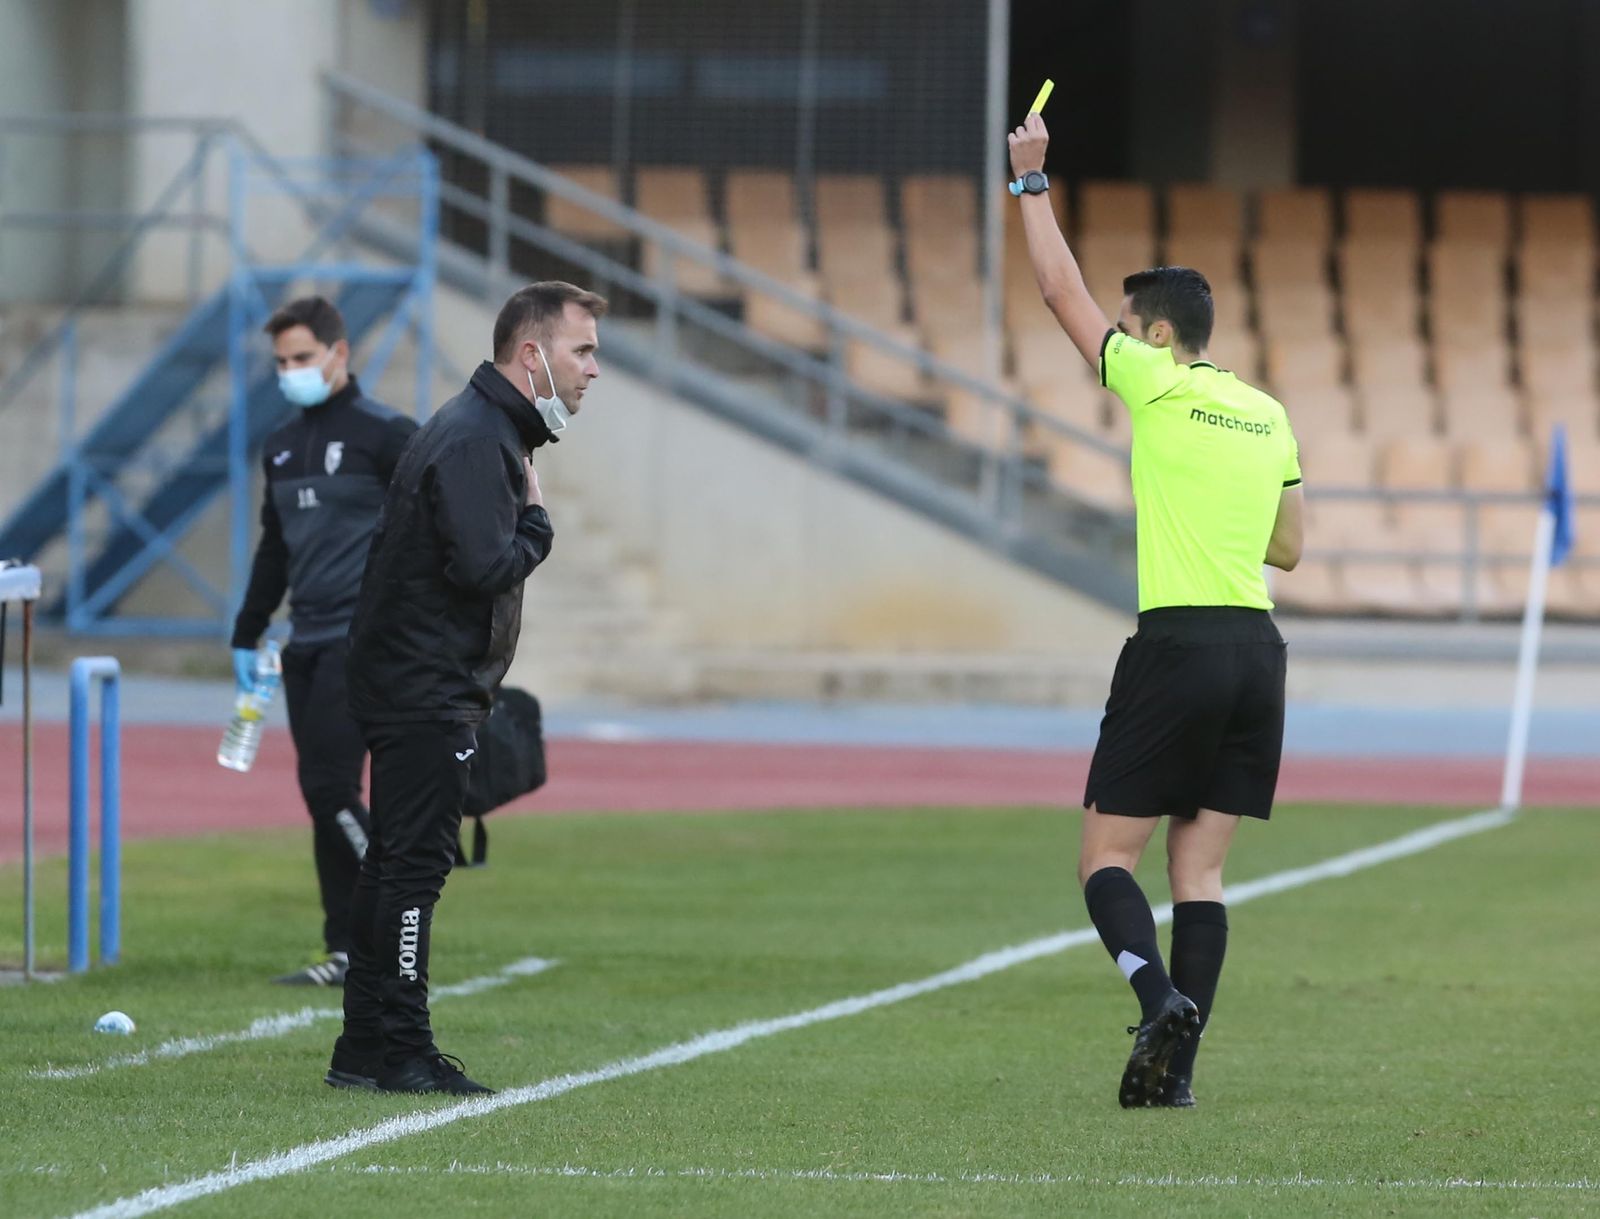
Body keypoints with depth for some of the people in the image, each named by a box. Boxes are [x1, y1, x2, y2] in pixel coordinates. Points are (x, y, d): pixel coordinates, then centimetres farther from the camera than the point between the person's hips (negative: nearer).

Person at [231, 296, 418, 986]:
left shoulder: (385, 435, -6)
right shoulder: (282, 448, 17)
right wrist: (246, 637, 26)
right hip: (306, 645, 7)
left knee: (330, 785, -16)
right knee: (320, 796, 4)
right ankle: (347, 952, 6)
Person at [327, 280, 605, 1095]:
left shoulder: (492, 431, 18)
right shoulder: (474, 439, -16)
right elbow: (485, 567, -23)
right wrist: (538, 521, -8)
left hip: (416, 689, 11)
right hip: (426, 691, -11)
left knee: (399, 863, 12)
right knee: (413, 864, -9)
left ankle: (366, 1050, 16)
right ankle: (399, 1052, -8)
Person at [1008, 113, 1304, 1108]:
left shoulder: (1158, 389, -4)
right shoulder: (1270, 418, 13)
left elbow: (1063, 292, 3)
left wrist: (1032, 180, 12)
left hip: (1178, 645, -6)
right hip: (1258, 648, 6)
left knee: (1107, 857, 0)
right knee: (1201, 871, 6)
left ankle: (1161, 998, -25)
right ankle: (1175, 1063, -1)